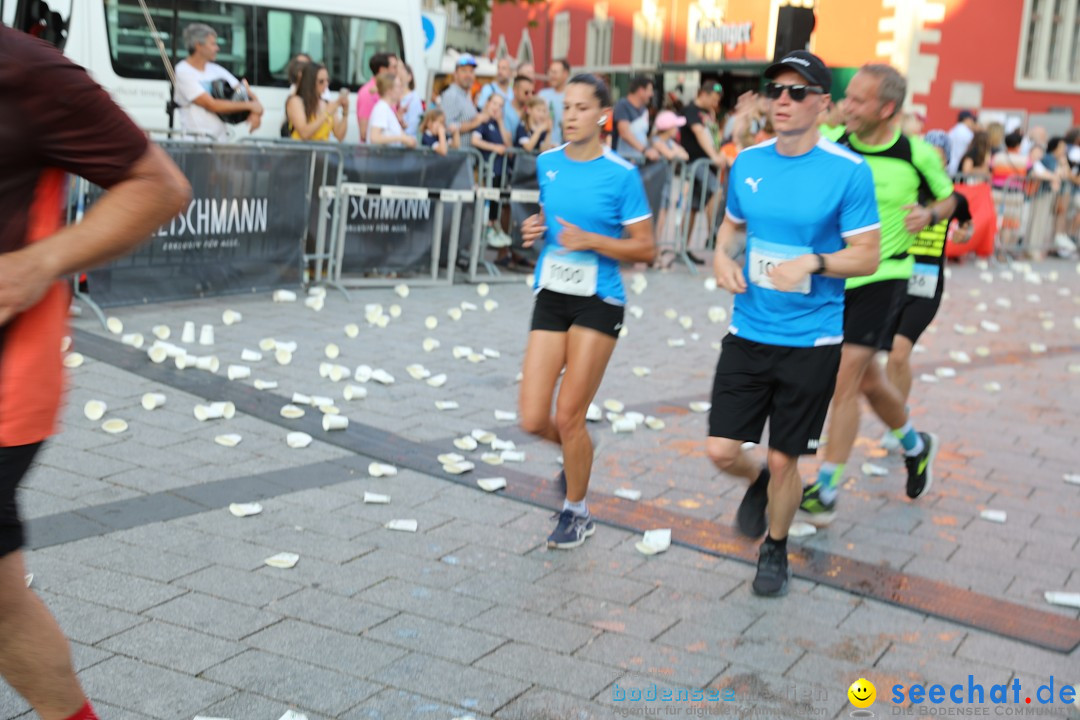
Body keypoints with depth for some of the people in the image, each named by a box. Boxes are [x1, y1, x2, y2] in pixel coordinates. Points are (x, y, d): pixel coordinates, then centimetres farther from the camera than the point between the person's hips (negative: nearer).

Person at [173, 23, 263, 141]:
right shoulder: (183, 72, -5)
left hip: (221, 138, 6)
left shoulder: (216, 70, 14)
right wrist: (249, 106, -11)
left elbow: (245, 92, 15)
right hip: (196, 138, -6)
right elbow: (211, 105, -13)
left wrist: (256, 112, -8)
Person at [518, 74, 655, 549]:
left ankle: (577, 513, 23)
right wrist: (534, 229, 2)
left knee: (568, 418, -1)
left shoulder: (621, 175, -9)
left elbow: (646, 249, -7)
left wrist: (590, 241, -19)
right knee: (533, 420, -1)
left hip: (599, 301, -4)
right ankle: (576, 454, 35)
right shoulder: (547, 163, 5)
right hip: (551, 296, 5)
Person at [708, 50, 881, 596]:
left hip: (811, 341, -4)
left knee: (784, 460, 6)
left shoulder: (848, 172, -11)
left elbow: (868, 256, -9)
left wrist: (812, 262, -26)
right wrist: (721, 255, -1)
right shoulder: (748, 162, 3)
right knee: (721, 450, 0)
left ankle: (775, 548, 33)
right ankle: (761, 483, 37)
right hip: (748, 332, 4)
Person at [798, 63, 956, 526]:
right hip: (832, 276, 4)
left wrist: (930, 215, -13)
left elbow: (948, 197, 9)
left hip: (881, 278, -4)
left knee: (845, 379, -10)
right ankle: (915, 445, 45)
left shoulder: (917, 154, -9)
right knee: (867, 380, 17)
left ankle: (825, 491, 0)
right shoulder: (831, 143, -6)